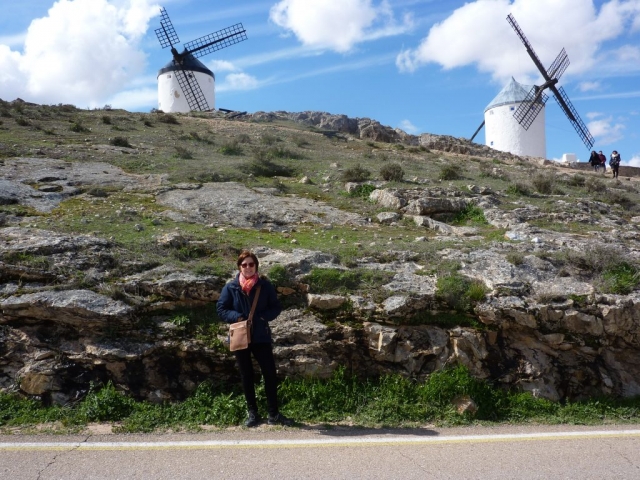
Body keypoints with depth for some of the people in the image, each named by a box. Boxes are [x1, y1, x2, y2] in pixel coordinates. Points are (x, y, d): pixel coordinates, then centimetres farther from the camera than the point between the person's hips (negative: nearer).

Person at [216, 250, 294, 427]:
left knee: (270, 374, -1)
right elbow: (221, 308, 0)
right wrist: (236, 317, -16)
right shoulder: (231, 287, -2)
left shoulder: (266, 286, -1)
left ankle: (273, 414, 10)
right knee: (246, 376, 10)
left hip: (261, 337, 0)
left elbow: (276, 307, 3)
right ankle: (252, 413, 21)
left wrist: (264, 317, -15)